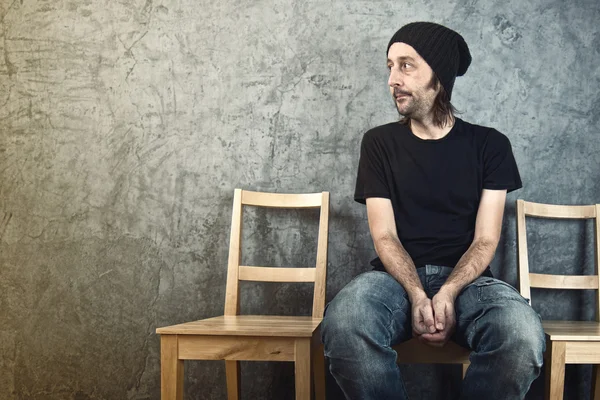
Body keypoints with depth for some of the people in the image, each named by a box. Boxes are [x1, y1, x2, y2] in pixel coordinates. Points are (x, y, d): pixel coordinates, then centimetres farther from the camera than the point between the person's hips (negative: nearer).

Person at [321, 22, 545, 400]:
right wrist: (416, 294, -19)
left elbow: (485, 240, 1)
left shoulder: (489, 145, 7)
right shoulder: (379, 142, 8)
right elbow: (384, 236, 1)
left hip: (466, 277, 0)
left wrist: (448, 293, -19)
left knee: (523, 339, -36)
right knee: (343, 328, -37)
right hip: (397, 275, 0)